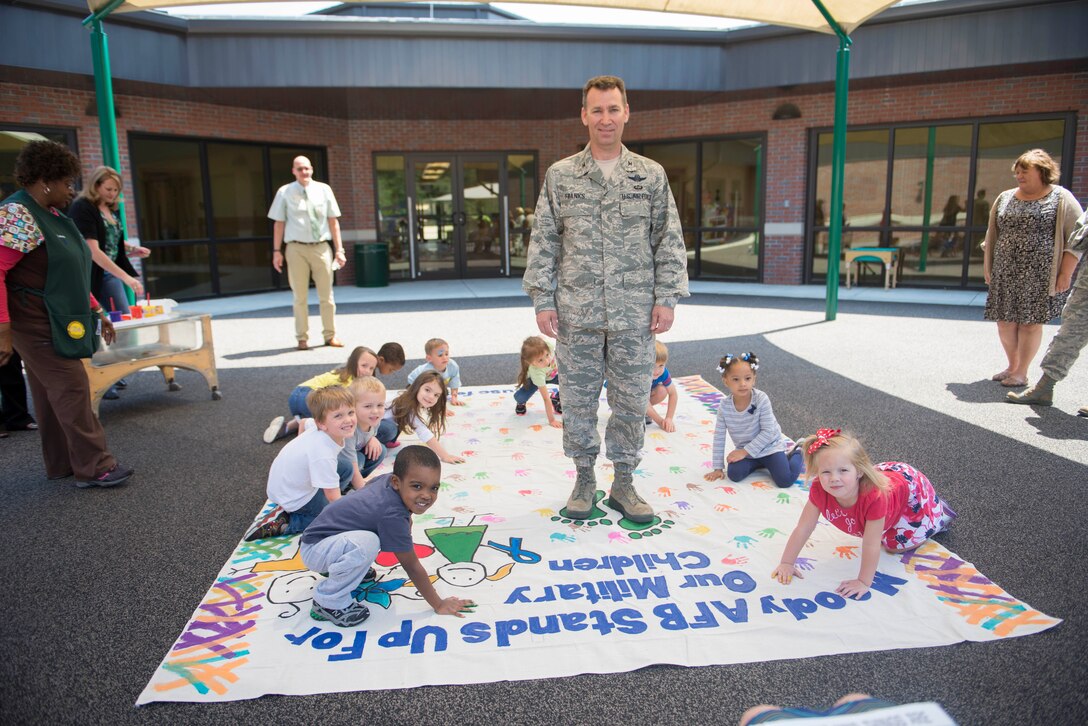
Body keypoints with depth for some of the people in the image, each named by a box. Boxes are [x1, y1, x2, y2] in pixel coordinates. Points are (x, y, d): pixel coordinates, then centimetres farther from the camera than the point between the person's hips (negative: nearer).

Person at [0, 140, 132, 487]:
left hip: (58, 322, 9)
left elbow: (69, 272, 20)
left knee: (52, 392, 13)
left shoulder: (51, 215, 14)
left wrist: (96, 311, 19)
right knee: (71, 387, -8)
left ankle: (62, 464, 20)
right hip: (34, 323, -9)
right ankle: (94, 467, -3)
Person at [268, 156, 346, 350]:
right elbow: (279, 223, 3)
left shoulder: (323, 189, 3)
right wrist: (277, 251, -1)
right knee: (300, 297, 5)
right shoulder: (285, 192, 1)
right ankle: (302, 338, 15)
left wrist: (339, 249, 0)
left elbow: (333, 221, 4)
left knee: (326, 295, 8)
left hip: (321, 247, 1)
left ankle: (330, 335, 20)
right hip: (296, 248, -1)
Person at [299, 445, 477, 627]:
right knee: (365, 544, -35)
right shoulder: (393, 515, -30)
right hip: (313, 550, -9)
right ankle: (328, 603, -12)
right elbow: (412, 567, -21)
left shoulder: (388, 479, -8)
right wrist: (438, 605, -12)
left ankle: (337, 567, 21)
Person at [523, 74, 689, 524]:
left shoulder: (651, 175, 6)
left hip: (634, 316, 1)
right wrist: (542, 300, -3)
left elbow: (669, 242, 5)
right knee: (578, 402, 8)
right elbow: (543, 242, 3)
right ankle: (584, 479, 26)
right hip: (576, 315, 0)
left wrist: (667, 298, -3)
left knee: (632, 403, 7)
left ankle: (623, 483, 24)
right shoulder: (560, 176, 4)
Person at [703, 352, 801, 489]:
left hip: (769, 446, -3)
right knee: (734, 474, -20)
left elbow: (768, 432, -21)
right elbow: (719, 438, -8)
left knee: (785, 480, -18)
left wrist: (745, 451, -22)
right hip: (745, 450, 3)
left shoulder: (761, 399, -23)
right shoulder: (724, 406, -14)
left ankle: (794, 454, 13)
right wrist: (717, 468, -8)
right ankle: (760, 462, 9)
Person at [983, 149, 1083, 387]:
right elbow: (991, 236, 19)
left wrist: (1065, 274, -10)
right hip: (1005, 274, 5)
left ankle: (1021, 372, 8)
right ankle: (1012, 365, 23)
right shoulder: (1005, 198, 13)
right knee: (1004, 320, 6)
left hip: (1039, 274, -5)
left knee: (1030, 321, -2)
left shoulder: (1061, 199, 0)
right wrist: (987, 266, 14)